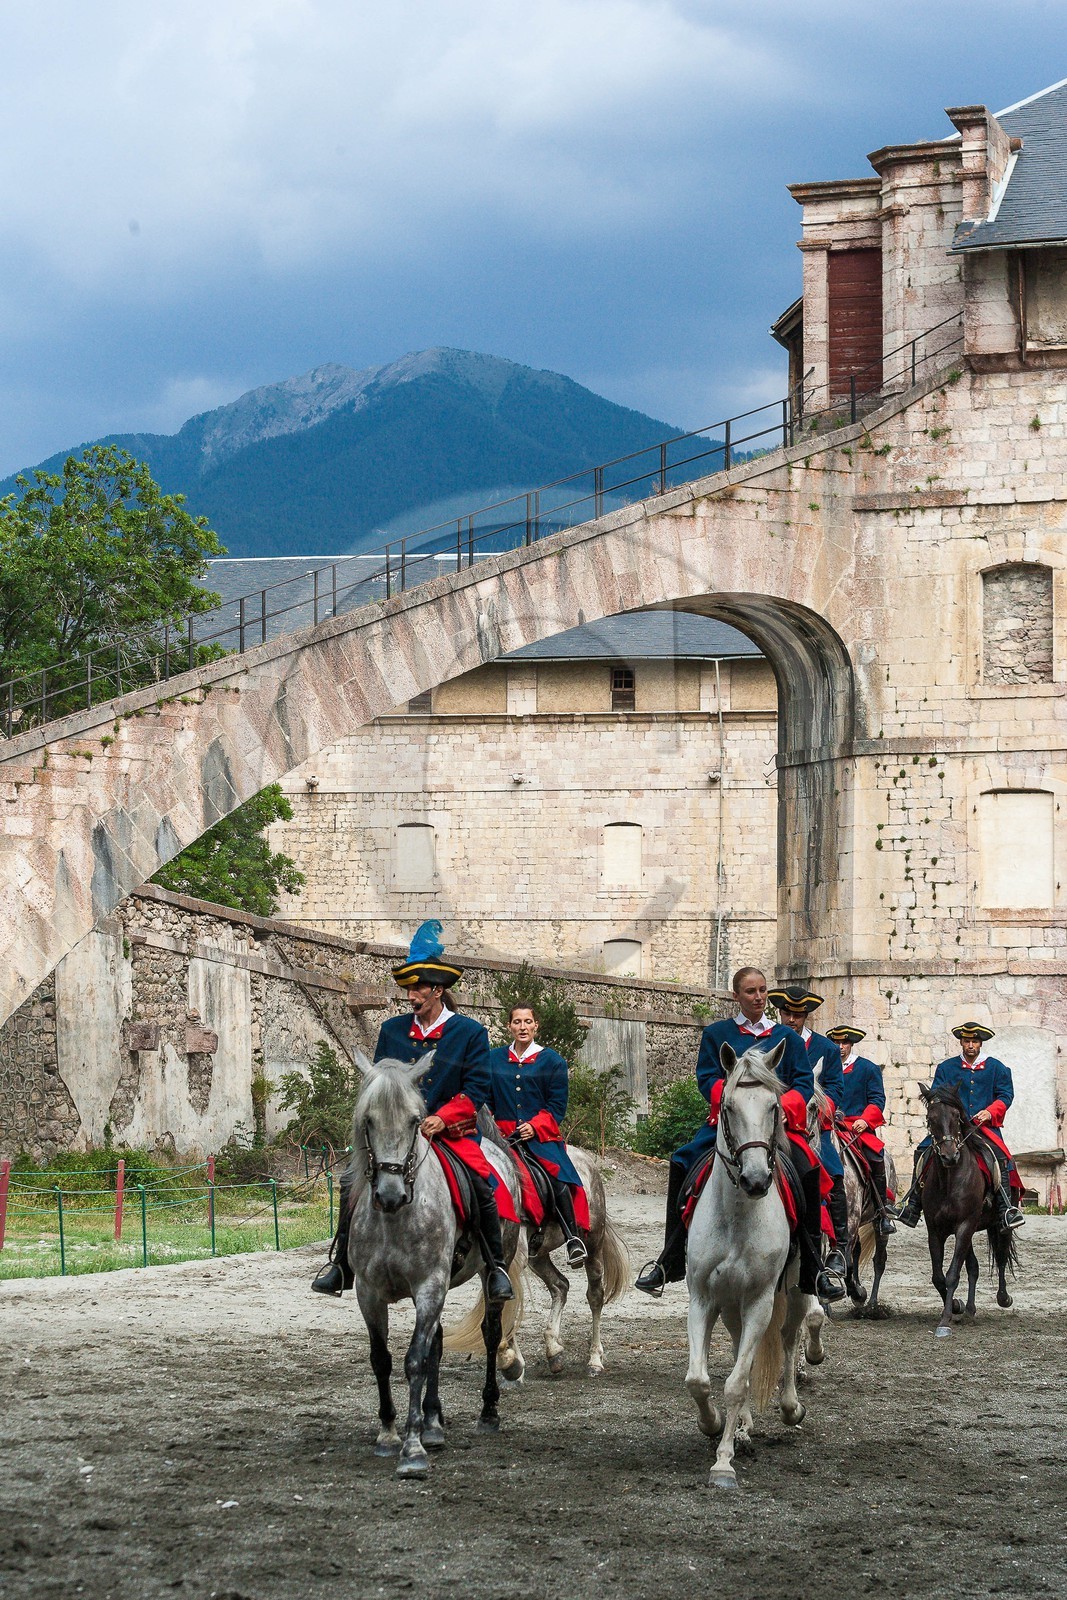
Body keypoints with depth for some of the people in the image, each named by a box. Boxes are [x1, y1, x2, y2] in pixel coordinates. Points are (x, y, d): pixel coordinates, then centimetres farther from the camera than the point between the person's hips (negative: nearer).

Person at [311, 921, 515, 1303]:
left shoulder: (471, 1033, 1)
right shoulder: (392, 1029, 11)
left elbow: (476, 1089, -5)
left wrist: (441, 1118, -18)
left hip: (452, 1131, -3)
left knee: (482, 1187, -24)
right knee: (353, 1181, -16)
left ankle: (496, 1268, -7)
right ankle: (341, 1266, -7)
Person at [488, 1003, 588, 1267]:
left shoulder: (552, 1061, 8)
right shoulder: (494, 1059, 16)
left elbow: (557, 1106, 4)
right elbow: (486, 1100, 18)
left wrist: (535, 1126, -11)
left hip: (540, 1135, -2)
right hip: (503, 1134, 2)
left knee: (557, 1176, -28)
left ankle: (574, 1238, -20)